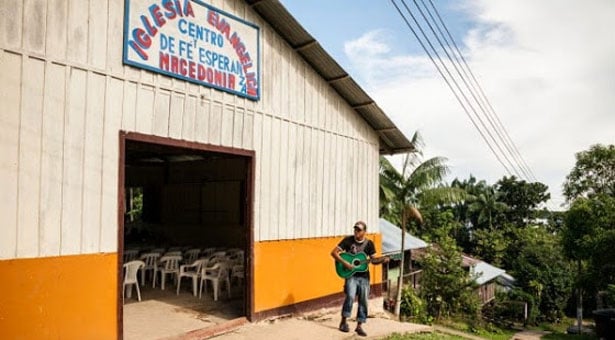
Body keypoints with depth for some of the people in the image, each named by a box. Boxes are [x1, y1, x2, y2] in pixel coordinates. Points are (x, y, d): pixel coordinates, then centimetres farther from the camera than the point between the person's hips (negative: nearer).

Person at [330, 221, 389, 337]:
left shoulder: (369, 243, 1)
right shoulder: (348, 240, -7)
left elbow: (373, 260, 5)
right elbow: (333, 252, -10)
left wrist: (382, 260, -15)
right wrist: (344, 263, -20)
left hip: (364, 276, 3)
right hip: (351, 274, -3)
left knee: (363, 300, 2)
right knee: (350, 296, -20)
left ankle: (359, 326, 14)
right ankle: (343, 321, 0)